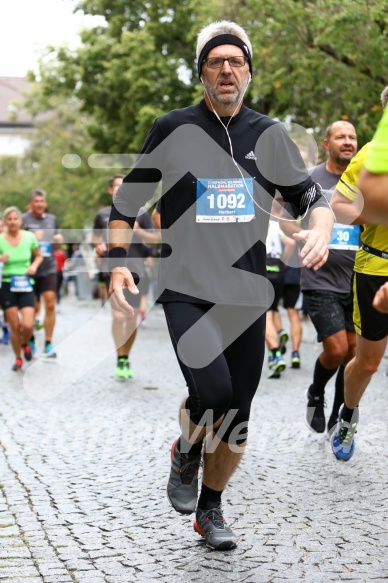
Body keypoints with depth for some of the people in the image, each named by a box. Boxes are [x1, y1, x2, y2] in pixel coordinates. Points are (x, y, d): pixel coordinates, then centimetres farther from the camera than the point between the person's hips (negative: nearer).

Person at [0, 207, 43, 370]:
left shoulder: (29, 237, -2)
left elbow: (39, 256, 13)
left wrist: (34, 265, -7)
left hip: (26, 285, 1)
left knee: (27, 325, -13)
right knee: (15, 327, -1)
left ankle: (25, 344, 22)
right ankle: (18, 358, 22)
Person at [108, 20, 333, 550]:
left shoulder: (269, 135, 8)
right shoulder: (174, 129, 1)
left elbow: (309, 193, 14)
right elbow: (127, 199, 8)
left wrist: (321, 227, -8)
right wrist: (118, 263, -3)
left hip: (248, 294, 3)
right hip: (187, 291, -3)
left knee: (236, 417, 6)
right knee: (211, 392, -24)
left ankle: (210, 509, 28)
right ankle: (186, 453, 10)